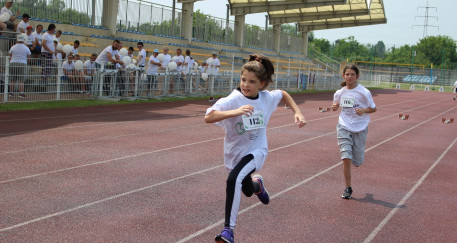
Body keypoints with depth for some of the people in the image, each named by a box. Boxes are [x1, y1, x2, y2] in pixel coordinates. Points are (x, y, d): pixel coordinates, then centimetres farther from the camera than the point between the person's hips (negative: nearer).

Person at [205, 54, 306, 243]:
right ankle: (256, 183, 62)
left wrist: (297, 112, 0)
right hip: (235, 152, 1)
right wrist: (236, 112, -51)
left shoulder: (267, 97, -12)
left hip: (256, 150, -1)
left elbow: (283, 95, 13)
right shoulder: (233, 100, -24)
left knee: (234, 179, -29)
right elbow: (208, 117, -39)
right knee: (248, 190, 23)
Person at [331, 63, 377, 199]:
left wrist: (363, 110, -19)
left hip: (360, 129, -1)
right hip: (344, 127, 2)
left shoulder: (364, 92, -9)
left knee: (357, 162, 4)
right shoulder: (339, 93, 1)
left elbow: (373, 108, 0)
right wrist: (334, 107, -3)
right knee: (346, 158, -11)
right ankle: (348, 188, 3)